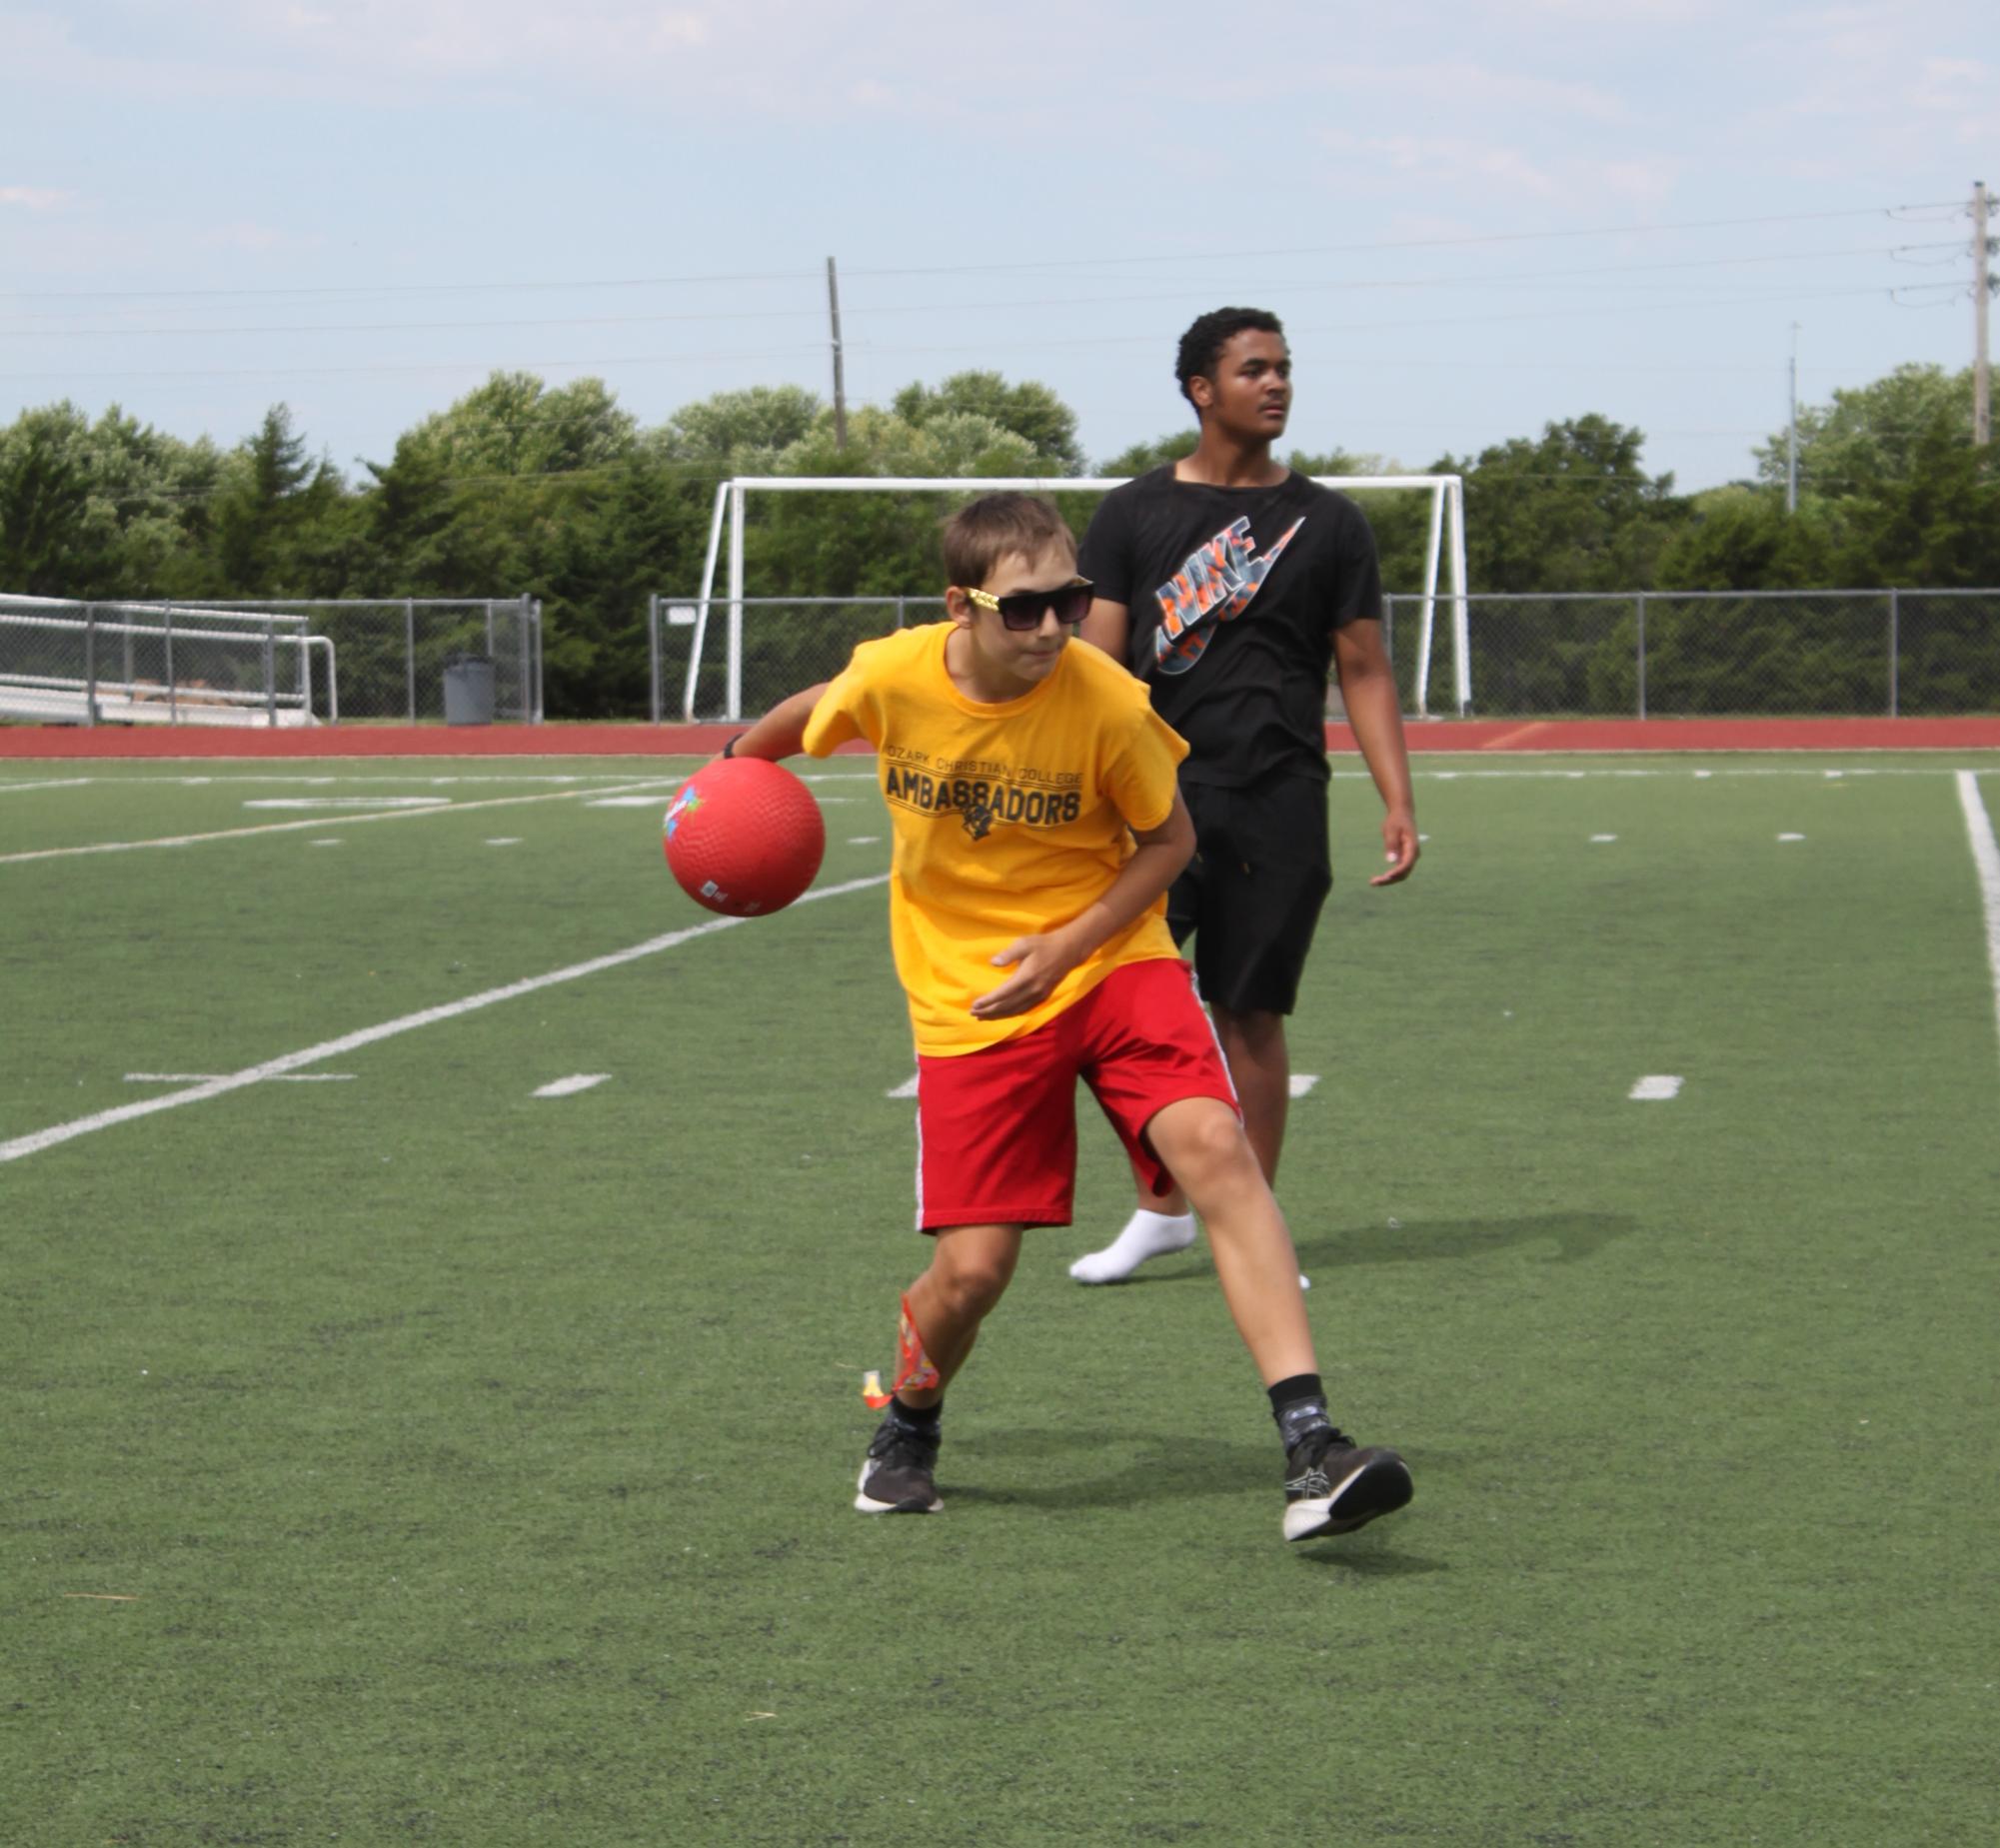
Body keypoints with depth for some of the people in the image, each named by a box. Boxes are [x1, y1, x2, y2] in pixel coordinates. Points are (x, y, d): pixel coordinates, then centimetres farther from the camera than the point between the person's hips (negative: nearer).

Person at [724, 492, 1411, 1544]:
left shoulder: (1108, 704, -17)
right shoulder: (891, 679, -14)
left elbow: (1170, 839, -2)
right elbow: (815, 713, 11)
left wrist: (1066, 946, -14)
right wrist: (738, 763, 30)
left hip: (1111, 960, -1)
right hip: (966, 1001, 1)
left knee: (1214, 1144, -26)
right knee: (972, 1270, -5)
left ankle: (1309, 1450, -29)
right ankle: (906, 1428, 31)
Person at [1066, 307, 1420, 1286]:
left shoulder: (1326, 522, 9)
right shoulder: (1134, 512, 6)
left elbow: (1365, 672, 11)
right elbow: (1099, 664, 2)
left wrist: (1397, 802, 0)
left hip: (1279, 802, 0)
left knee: (1251, 1013, 3)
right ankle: (1161, 1208, 9)